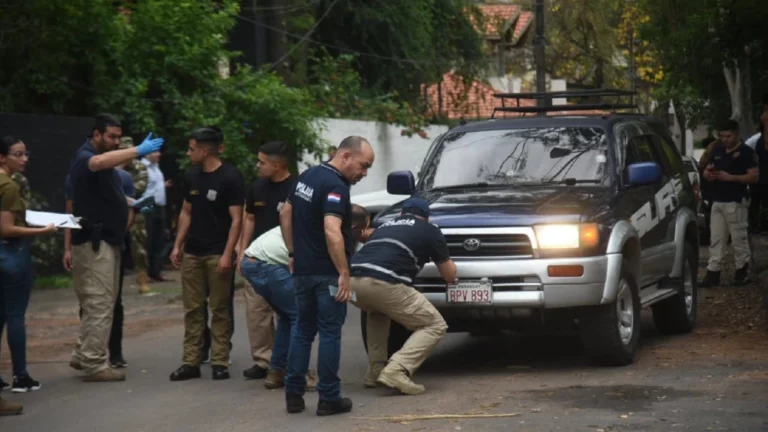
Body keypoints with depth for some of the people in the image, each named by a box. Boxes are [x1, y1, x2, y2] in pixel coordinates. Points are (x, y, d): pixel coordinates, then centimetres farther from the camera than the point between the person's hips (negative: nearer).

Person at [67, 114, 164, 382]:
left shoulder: (106, 162, 17)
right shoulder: (84, 157, -14)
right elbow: (100, 162, -40)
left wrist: (133, 204, 10)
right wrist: (139, 151, -45)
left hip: (107, 240, 10)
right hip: (94, 242, -10)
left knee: (99, 303, 14)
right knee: (99, 304, -9)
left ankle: (82, 355, 21)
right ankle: (94, 364, -6)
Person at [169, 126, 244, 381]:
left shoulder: (230, 178, -9)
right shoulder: (192, 176, 10)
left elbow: (236, 219, -11)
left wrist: (227, 254, -17)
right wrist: (177, 245, 10)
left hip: (217, 254, -6)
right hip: (192, 253, 6)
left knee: (220, 310, 0)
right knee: (192, 309, 6)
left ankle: (220, 362, 5)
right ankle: (191, 362, 9)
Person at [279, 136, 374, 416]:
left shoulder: (308, 176, 9)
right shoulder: (336, 186, -19)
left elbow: (286, 215, 18)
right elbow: (332, 232, -30)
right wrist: (344, 273, -27)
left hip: (302, 270, 8)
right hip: (327, 273, -8)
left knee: (303, 330, 15)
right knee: (329, 334, 0)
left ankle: (293, 394, 15)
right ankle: (329, 398, 3)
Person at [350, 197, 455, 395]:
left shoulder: (386, 225, 36)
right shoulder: (429, 230, 22)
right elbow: (450, 276, 28)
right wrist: (447, 261, 49)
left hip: (353, 281, 6)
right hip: (383, 283, -6)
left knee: (378, 311, 40)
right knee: (435, 326, 9)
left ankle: (375, 371, 27)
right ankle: (396, 372, -11)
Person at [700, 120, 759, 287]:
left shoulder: (746, 152, -7)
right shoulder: (717, 151, 13)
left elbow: (754, 176, -13)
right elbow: (707, 171, 21)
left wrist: (731, 177, -21)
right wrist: (708, 174, -5)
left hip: (735, 202, -6)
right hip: (717, 201, 7)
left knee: (739, 238, -1)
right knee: (715, 239, 4)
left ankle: (742, 270, 10)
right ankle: (713, 272, 4)